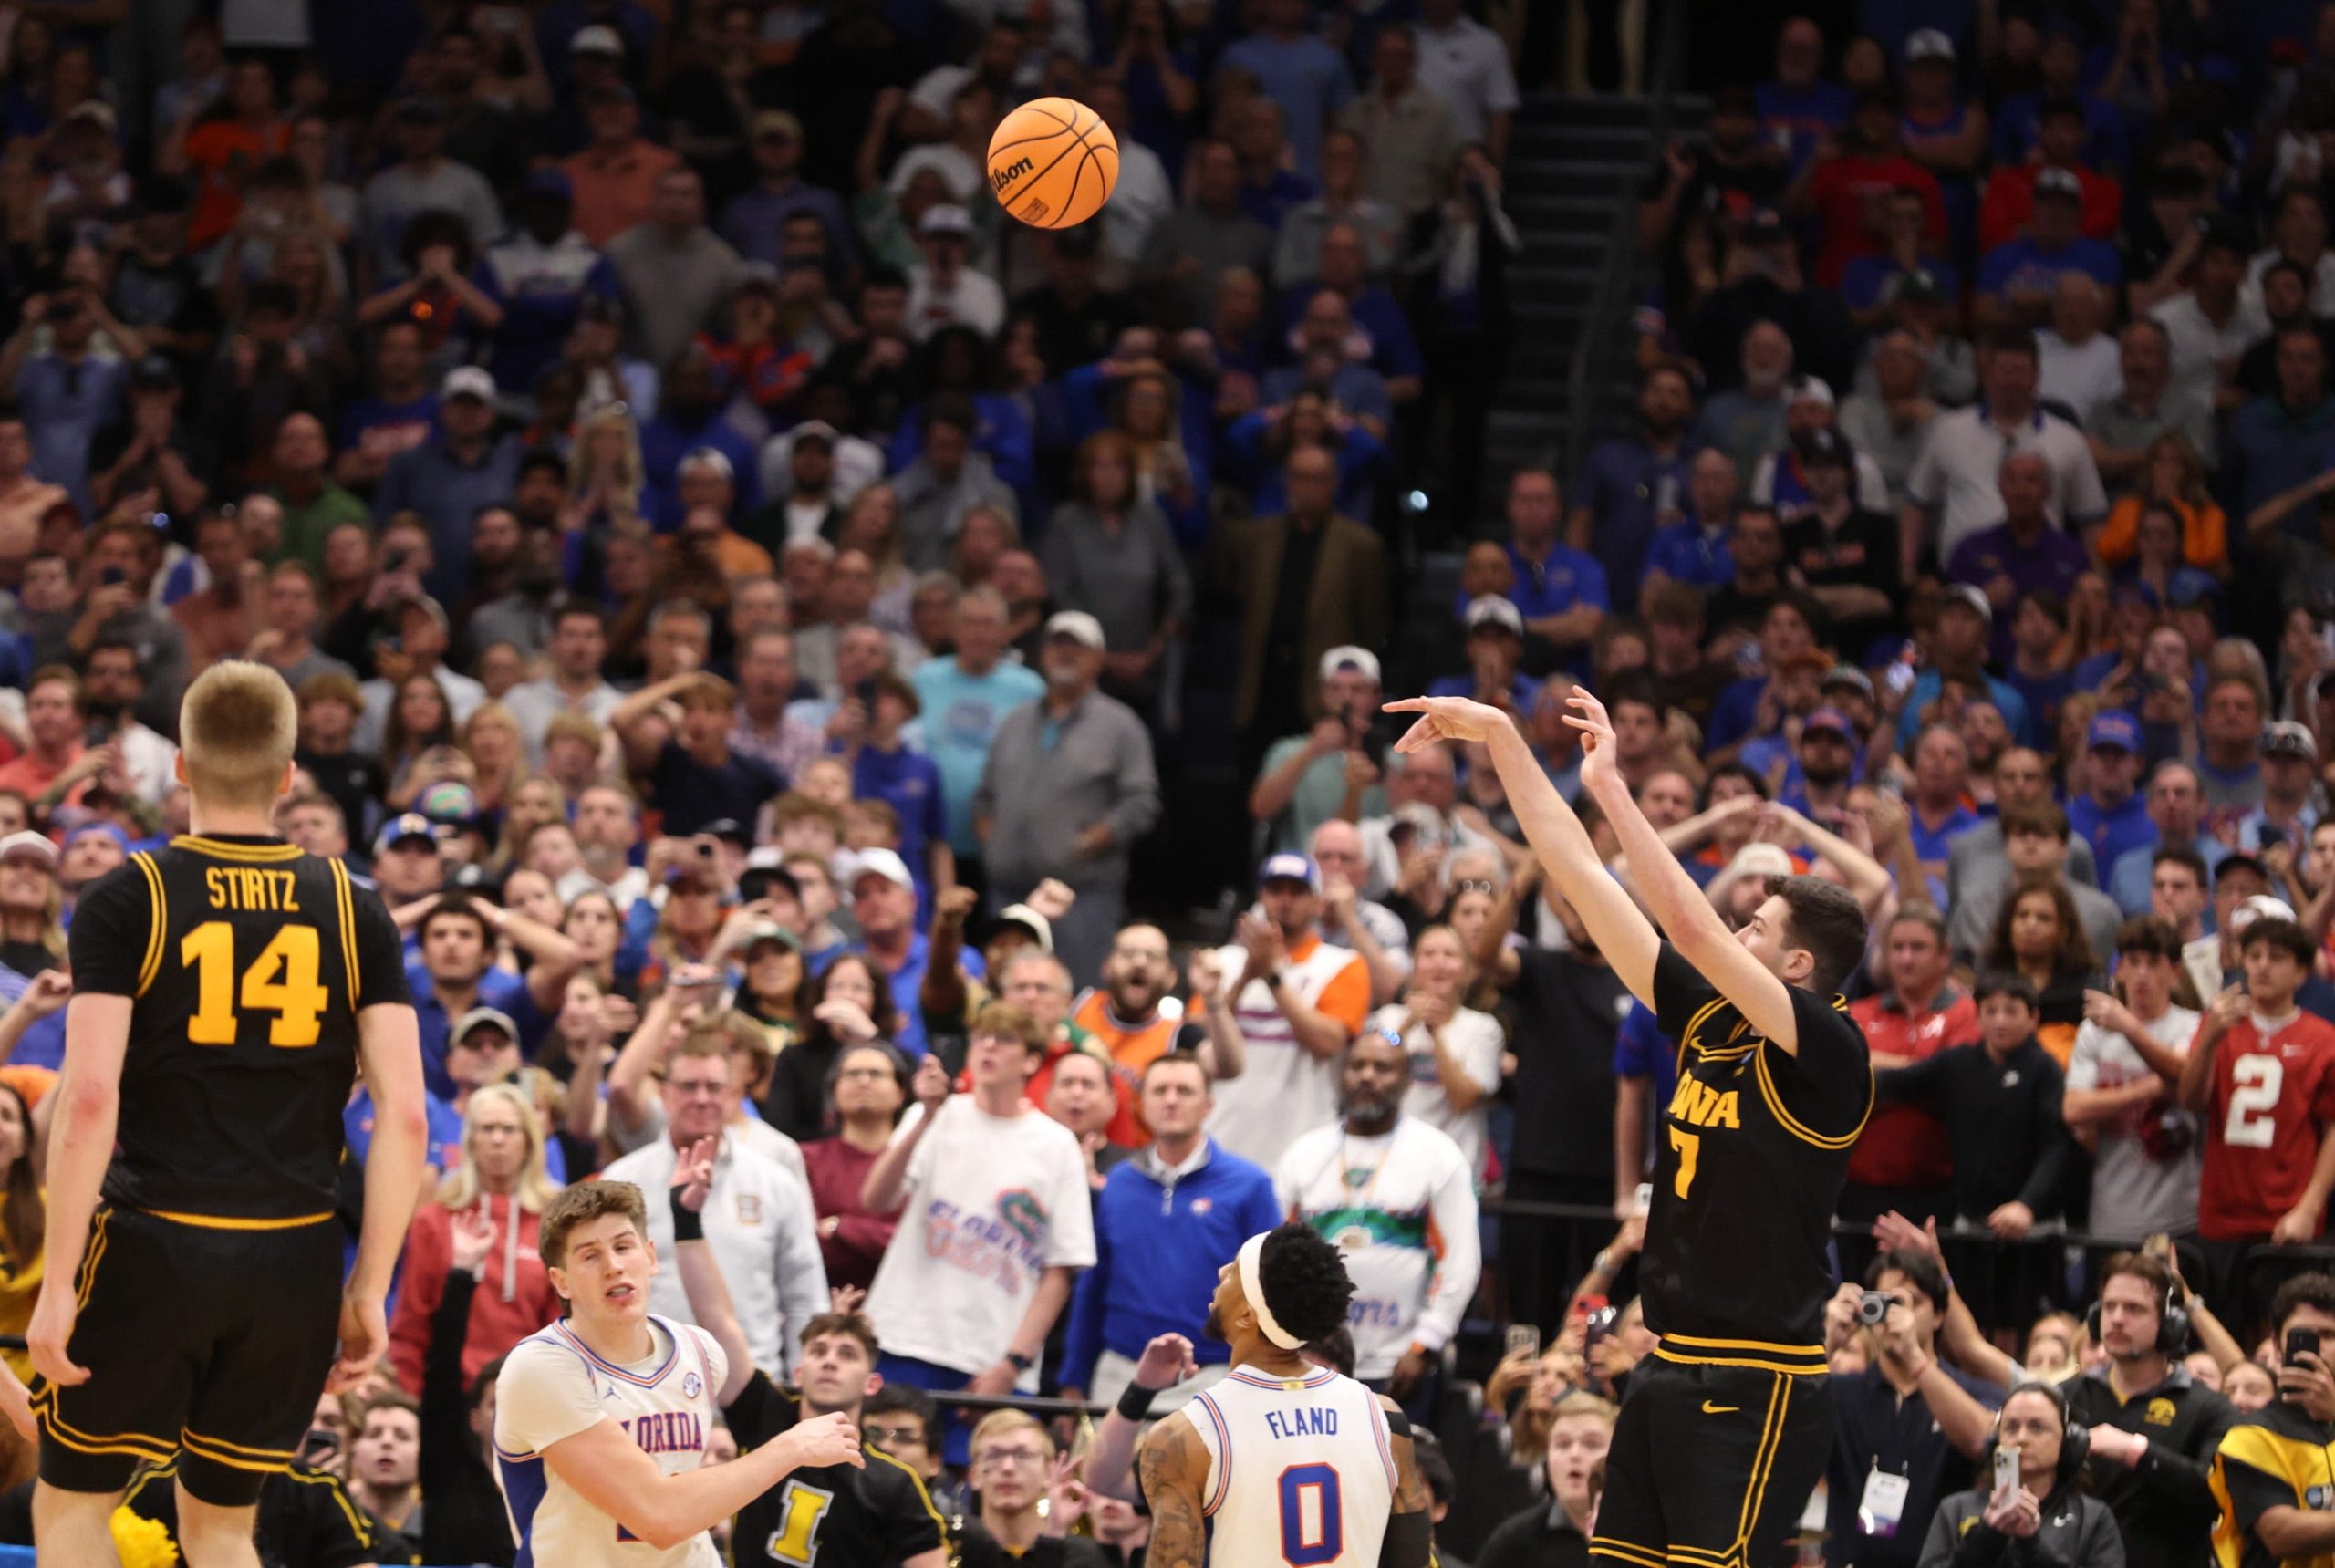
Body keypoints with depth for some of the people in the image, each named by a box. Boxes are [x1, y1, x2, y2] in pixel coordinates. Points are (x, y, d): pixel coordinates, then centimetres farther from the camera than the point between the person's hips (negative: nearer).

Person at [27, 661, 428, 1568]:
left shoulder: (128, 902, -3)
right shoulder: (352, 913, 5)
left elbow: (89, 1101, -12)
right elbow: (404, 1114, 0)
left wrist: (57, 1283, -8)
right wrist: (370, 1290, 6)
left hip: (154, 1246, -3)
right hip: (296, 1256, 3)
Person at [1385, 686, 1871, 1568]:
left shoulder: (1829, 1050, -11)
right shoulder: (1708, 1022, 9)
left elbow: (1689, 927, -22)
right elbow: (1583, 879, 10)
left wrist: (1609, 786, -18)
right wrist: (1501, 738, 8)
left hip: (1756, 1392, -8)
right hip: (1670, 1371, 8)